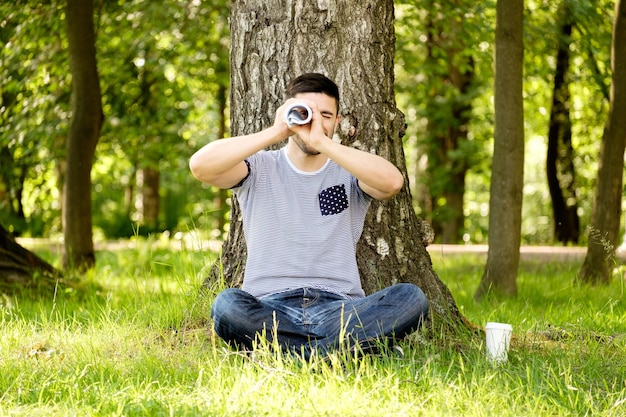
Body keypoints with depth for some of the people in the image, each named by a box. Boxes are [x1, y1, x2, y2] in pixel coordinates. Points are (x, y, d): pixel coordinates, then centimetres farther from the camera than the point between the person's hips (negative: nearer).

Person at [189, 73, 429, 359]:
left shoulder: (350, 171, 12)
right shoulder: (260, 169, 11)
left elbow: (392, 182, -13)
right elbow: (200, 165, -10)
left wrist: (322, 142, -16)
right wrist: (275, 133, -12)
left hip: (339, 307, 1)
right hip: (269, 307, -1)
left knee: (411, 298, -27)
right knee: (227, 306, -35)